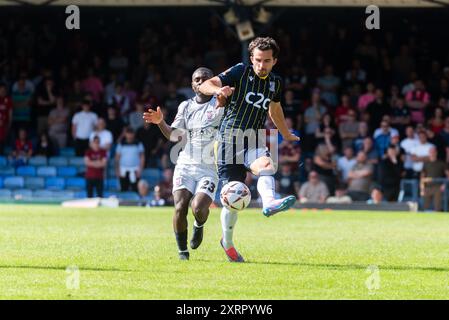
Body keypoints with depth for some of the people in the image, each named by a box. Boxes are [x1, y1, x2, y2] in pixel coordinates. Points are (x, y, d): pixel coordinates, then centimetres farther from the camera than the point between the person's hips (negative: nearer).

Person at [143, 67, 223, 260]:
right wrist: (160, 122, -6)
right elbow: (173, 135, 12)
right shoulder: (186, 107, 14)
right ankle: (182, 250, 4)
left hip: (210, 168, -3)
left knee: (198, 208, -21)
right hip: (186, 165, 3)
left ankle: (199, 226, 16)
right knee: (180, 208, -13)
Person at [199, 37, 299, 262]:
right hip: (230, 139, -3)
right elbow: (204, 86, -7)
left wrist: (286, 135, 47)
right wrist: (218, 90, -30)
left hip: (254, 141, 4)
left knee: (266, 164, -32)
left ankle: (269, 202, -60)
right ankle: (227, 243, 19)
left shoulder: (275, 83, 13)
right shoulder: (240, 72, -2)